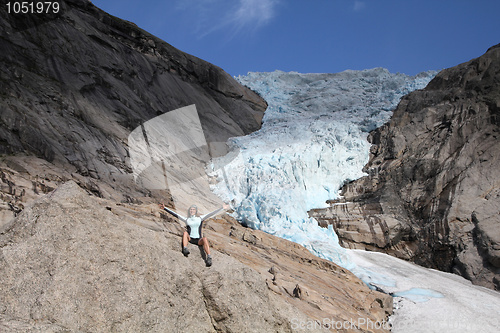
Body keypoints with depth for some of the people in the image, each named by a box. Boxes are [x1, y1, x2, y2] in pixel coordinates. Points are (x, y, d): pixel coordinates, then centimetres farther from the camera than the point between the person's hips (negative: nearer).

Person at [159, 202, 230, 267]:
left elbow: (211, 214, 5)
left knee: (204, 239, -33)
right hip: (190, 239, 2)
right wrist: (164, 208, 5)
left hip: (199, 240, -2)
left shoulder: (200, 218, 14)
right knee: (185, 232, -25)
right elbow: (175, 214, 11)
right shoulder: (186, 219, 16)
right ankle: (185, 249, -43)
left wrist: (222, 208, -5)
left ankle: (209, 257, -49)